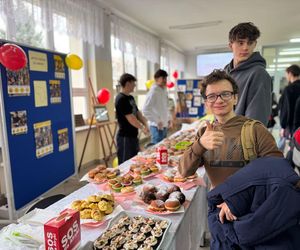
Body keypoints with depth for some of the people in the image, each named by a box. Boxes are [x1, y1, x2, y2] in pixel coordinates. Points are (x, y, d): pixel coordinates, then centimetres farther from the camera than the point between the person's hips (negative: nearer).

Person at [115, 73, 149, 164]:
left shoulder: (130, 98, 11)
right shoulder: (121, 99, -18)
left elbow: (137, 113, 13)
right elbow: (130, 118, -21)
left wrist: (145, 124, -1)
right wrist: (142, 128, -10)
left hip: (133, 135, 9)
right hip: (125, 137, -9)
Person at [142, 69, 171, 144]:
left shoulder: (164, 91, 10)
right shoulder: (153, 92, -16)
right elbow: (145, 110, -23)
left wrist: (168, 118, 13)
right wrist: (157, 121, -20)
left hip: (164, 126, 9)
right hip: (157, 127, -9)